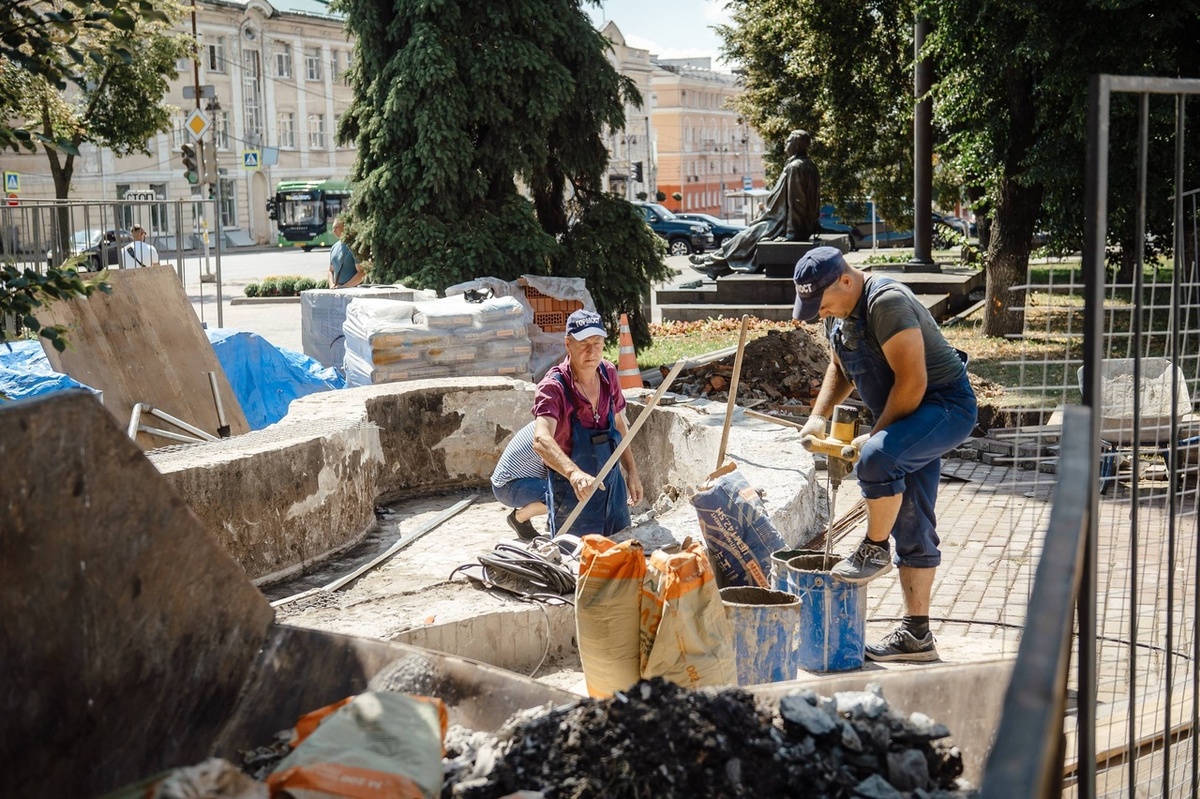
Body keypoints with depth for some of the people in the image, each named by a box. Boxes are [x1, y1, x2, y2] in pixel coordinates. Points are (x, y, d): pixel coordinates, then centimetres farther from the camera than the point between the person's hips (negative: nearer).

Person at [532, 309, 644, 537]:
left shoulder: (608, 373, -2)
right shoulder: (554, 386, -22)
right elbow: (541, 440, -38)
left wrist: (631, 470, 13)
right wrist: (574, 473, -53)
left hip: (613, 484, 6)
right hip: (573, 493, -6)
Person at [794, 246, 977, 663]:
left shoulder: (886, 303, -23)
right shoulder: (838, 312, 8)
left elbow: (912, 380, -26)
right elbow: (840, 368, 25)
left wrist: (874, 436, -18)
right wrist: (818, 415, 8)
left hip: (946, 406, -10)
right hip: (910, 417, 10)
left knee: (878, 456, -36)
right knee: (911, 528, 9)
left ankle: (875, 549, -14)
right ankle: (916, 634, 14)